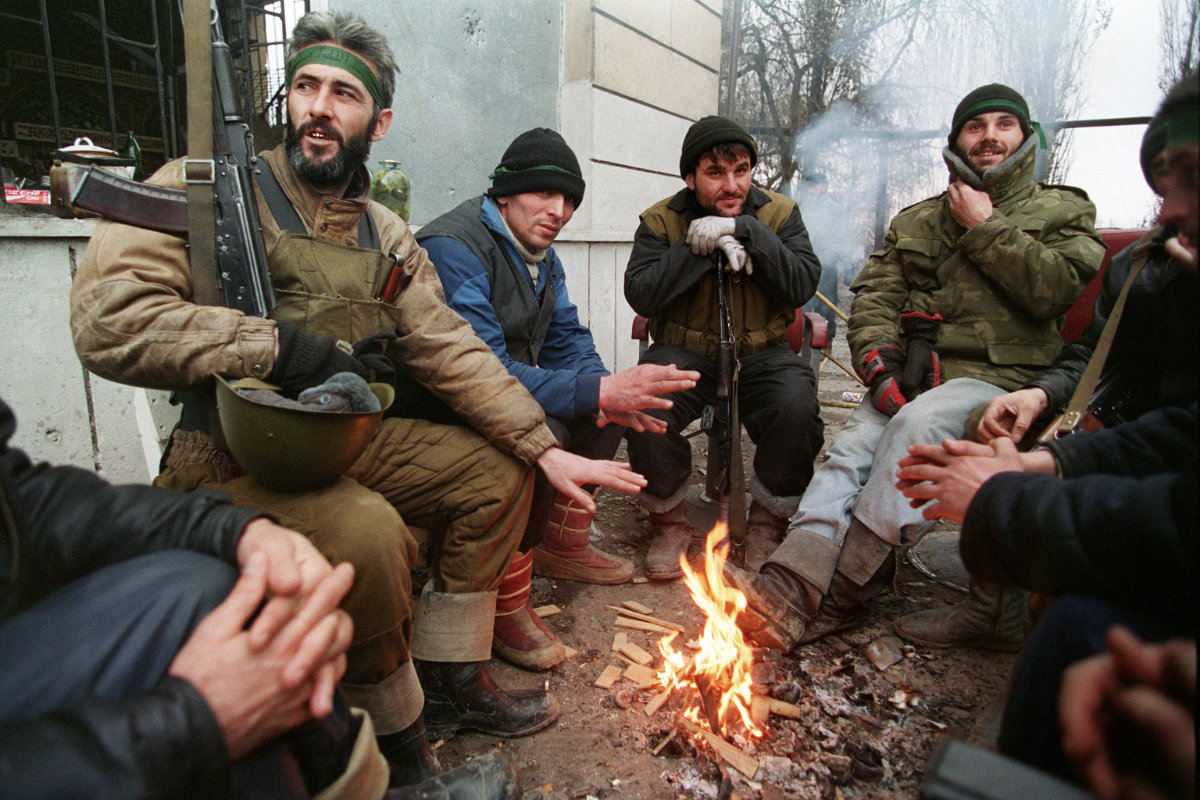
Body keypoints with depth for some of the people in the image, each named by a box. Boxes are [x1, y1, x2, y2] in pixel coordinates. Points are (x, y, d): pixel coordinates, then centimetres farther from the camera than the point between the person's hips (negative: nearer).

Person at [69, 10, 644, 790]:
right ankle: (394, 726, -3)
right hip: (235, 459, -6)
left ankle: (448, 680, 11)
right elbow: (110, 318, -20)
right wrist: (284, 345, -22)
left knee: (498, 471, 1)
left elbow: (451, 349, 2)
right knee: (368, 531, -33)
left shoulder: (388, 237, 9)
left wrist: (545, 448, -5)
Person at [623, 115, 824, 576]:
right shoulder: (661, 220, 3)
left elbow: (803, 285, -8)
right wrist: (702, 246, -16)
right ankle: (670, 520, -3)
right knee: (643, 406, -31)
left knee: (797, 408, -30)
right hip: (685, 352, 0)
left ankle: (769, 520, -1)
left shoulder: (779, 214, 5)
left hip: (760, 353, 1)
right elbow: (641, 296, -10)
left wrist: (745, 231, -17)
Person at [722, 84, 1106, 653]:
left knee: (918, 424, -33)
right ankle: (792, 578, -40)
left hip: (999, 376, -3)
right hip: (915, 373, 3)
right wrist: (878, 361, -8)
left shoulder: (1063, 211, 16)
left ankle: (830, 594, -33)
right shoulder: (917, 221, 24)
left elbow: (1055, 288, -3)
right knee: (853, 446, -26)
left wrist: (984, 228, 0)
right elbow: (873, 294, 11)